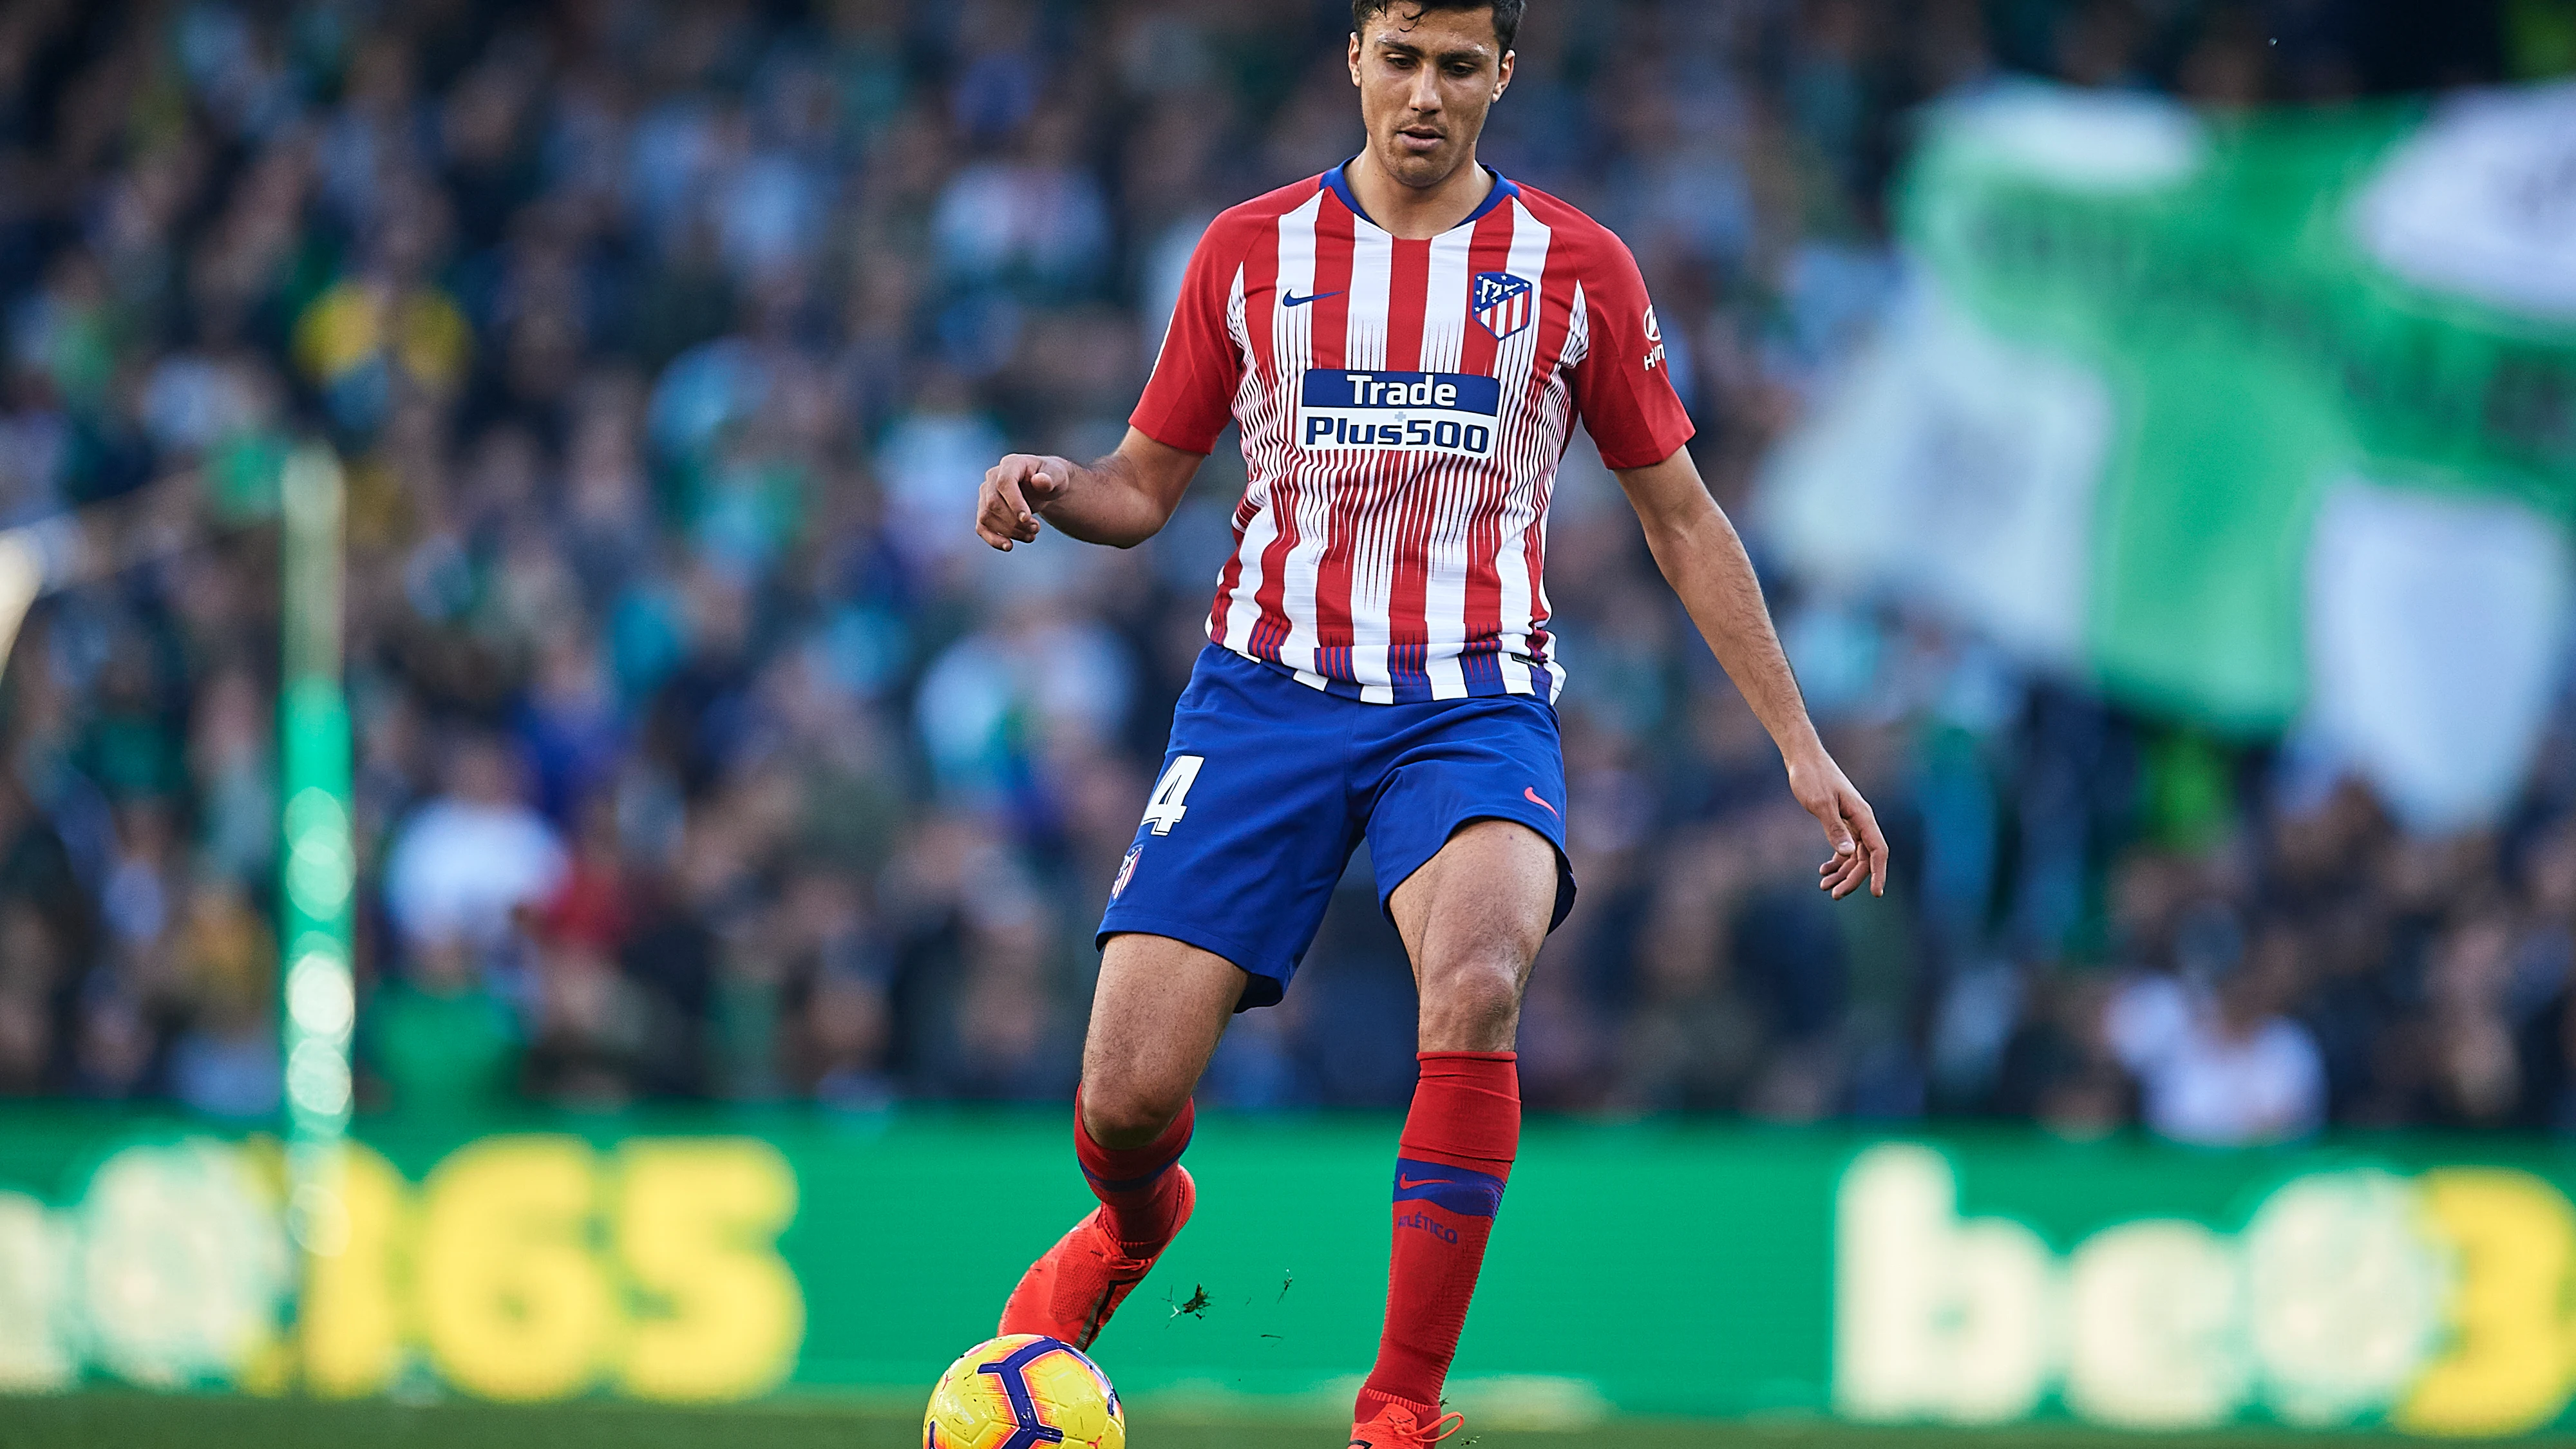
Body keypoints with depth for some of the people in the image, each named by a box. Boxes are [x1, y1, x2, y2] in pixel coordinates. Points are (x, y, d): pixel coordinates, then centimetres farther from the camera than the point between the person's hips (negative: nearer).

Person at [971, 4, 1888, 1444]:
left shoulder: (1577, 269, 5)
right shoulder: (1249, 253, 6)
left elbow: (1682, 517, 11)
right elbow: (1144, 487, 12)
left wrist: (1800, 744, 8)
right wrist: (1051, 490, -12)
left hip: (1475, 706, -1)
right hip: (1269, 689, 1)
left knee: (1476, 989, -33)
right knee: (1128, 1095, -11)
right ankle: (1136, 1225, 30)